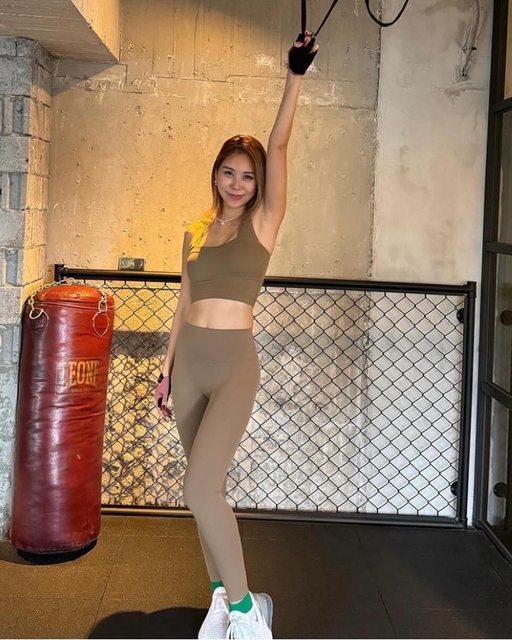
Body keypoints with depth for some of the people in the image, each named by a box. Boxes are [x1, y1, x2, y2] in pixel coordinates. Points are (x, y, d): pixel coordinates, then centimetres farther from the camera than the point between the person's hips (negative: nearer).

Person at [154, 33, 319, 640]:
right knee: (206, 489, 11)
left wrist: (295, 76, -15)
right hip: (190, 362, 6)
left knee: (200, 489, -17)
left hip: (235, 364, -5)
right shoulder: (195, 231, 12)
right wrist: (167, 368, 15)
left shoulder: (262, 224, 0)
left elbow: (279, 145, -10)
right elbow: (185, 305, 16)